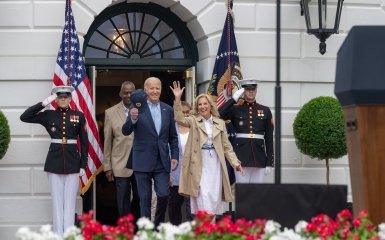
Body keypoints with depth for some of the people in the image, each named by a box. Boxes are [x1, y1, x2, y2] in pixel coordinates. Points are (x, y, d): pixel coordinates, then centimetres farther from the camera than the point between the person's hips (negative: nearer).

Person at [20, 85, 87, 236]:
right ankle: (58, 234, 7)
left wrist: (83, 165, 0)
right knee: (57, 200, 3)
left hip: (72, 162, 0)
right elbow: (24, 117, -3)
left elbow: (84, 142, 5)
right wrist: (44, 103, -8)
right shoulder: (48, 115, 5)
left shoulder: (79, 116, 4)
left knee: (70, 200, 1)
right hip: (54, 162, 1)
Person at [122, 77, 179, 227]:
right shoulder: (137, 108, -3)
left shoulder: (168, 110, 7)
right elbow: (125, 132, -10)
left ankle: (159, 225, 17)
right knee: (145, 198, 3)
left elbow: (173, 136, 14)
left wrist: (175, 156, 5)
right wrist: (133, 119, -29)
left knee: (163, 195, -4)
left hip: (162, 162, 2)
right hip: (143, 162, -2)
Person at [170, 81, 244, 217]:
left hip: (215, 164, 3)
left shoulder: (220, 123, 12)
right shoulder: (194, 121, 5)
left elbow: (226, 146, 12)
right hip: (199, 164, -3)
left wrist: (235, 162, 2)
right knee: (203, 198, -11)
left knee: (214, 198, 2)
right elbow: (180, 119, -16)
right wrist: (177, 99, -26)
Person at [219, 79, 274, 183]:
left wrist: (269, 162, 2)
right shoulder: (235, 110, 6)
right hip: (241, 154, -1)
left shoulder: (265, 111, 8)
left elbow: (269, 137, 7)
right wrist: (233, 99, -11)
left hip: (258, 154, 1)